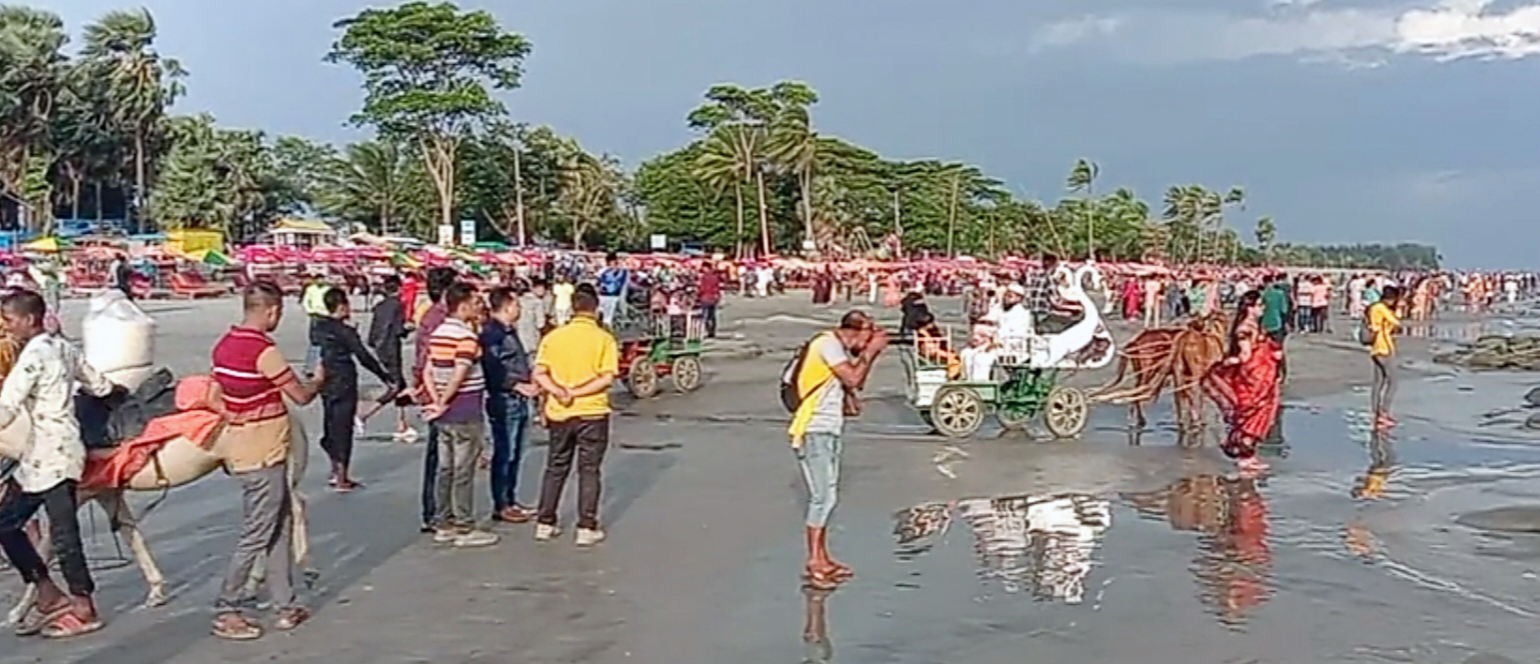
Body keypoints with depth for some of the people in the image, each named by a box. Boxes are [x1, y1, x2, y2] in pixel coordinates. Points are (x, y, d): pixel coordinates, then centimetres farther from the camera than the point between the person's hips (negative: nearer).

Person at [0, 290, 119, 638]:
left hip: (53, 453, -9)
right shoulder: (61, 346, 11)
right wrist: (115, 389, 42)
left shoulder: (34, 354, -14)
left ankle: (84, 610, 6)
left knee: (63, 533, -3)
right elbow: (98, 384, 21)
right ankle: (50, 596, 19)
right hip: (41, 453, 9)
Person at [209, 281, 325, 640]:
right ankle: (226, 613, 8)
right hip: (263, 454, -9)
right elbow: (301, 395, -14)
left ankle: (285, 604, 21)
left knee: (280, 528, 15)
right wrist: (319, 379, 7)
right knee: (256, 535, 0)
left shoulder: (224, 345, 6)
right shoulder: (264, 351, -21)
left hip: (240, 446, 9)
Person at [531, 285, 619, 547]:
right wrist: (578, 393, -15)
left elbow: (539, 374, -6)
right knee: (589, 470, 6)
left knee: (555, 468, 16)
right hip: (592, 412, -3)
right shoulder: (604, 338, -7)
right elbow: (606, 378, -15)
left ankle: (545, 524, 21)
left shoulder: (553, 336, 1)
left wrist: (559, 392, -15)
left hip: (559, 413, 3)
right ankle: (586, 528, 8)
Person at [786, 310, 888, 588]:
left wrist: (869, 352, 6)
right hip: (814, 432, -10)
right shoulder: (828, 344, -14)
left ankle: (822, 558, 20)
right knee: (822, 496, -10)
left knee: (828, 495, 12)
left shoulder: (839, 347, 15)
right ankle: (813, 564, -5)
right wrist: (870, 352, -9)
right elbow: (853, 380, -18)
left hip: (830, 430, 10)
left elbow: (855, 380, 17)